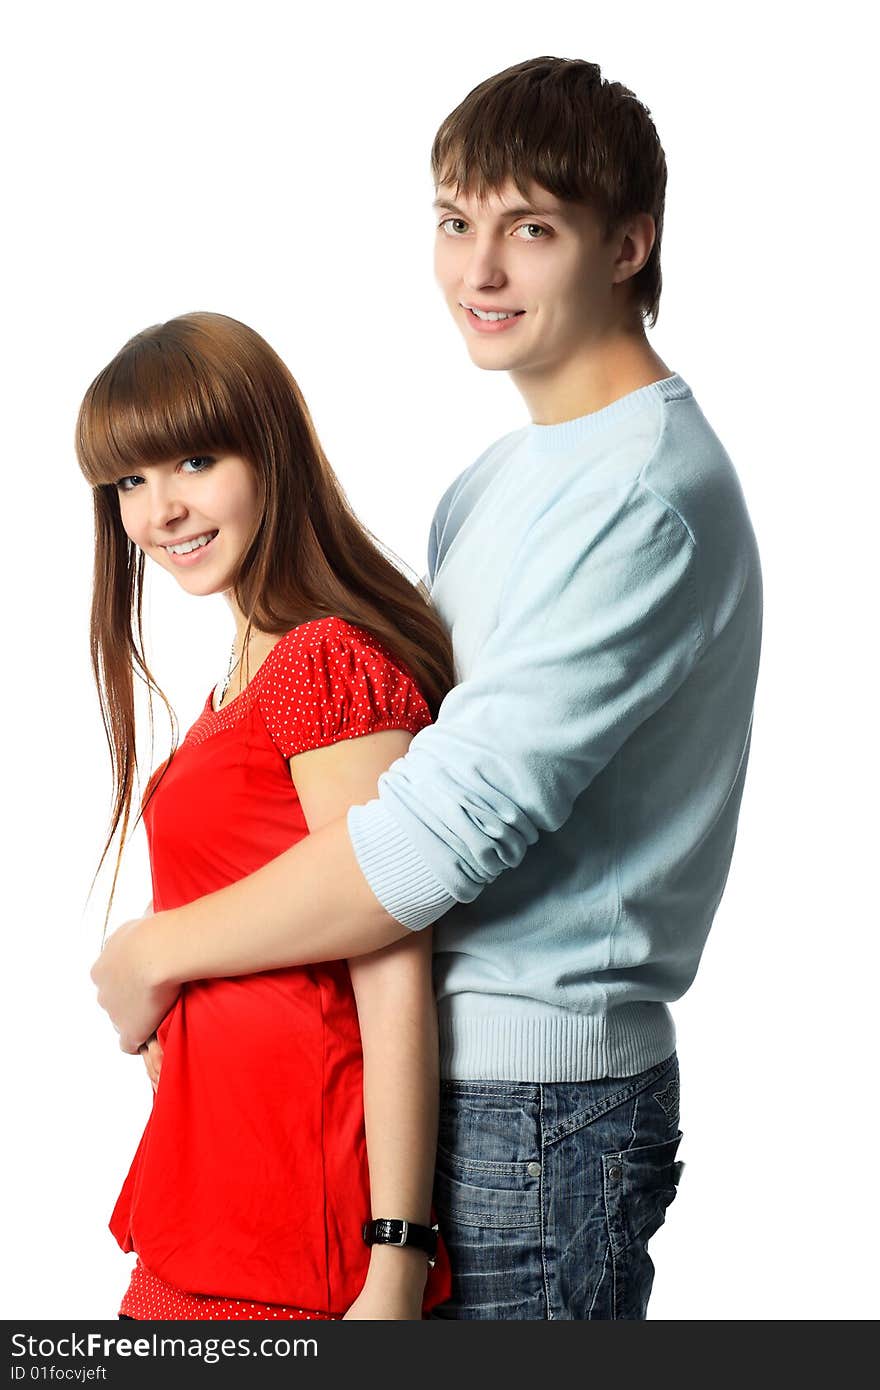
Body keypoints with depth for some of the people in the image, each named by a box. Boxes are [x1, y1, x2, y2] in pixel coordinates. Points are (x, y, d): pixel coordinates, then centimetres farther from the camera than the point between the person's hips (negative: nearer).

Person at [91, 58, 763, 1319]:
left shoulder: (647, 496, -18)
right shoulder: (502, 479, 14)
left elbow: (449, 830, -23)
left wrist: (157, 952, -12)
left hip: (534, 1104, -9)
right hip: (454, 1068, 9)